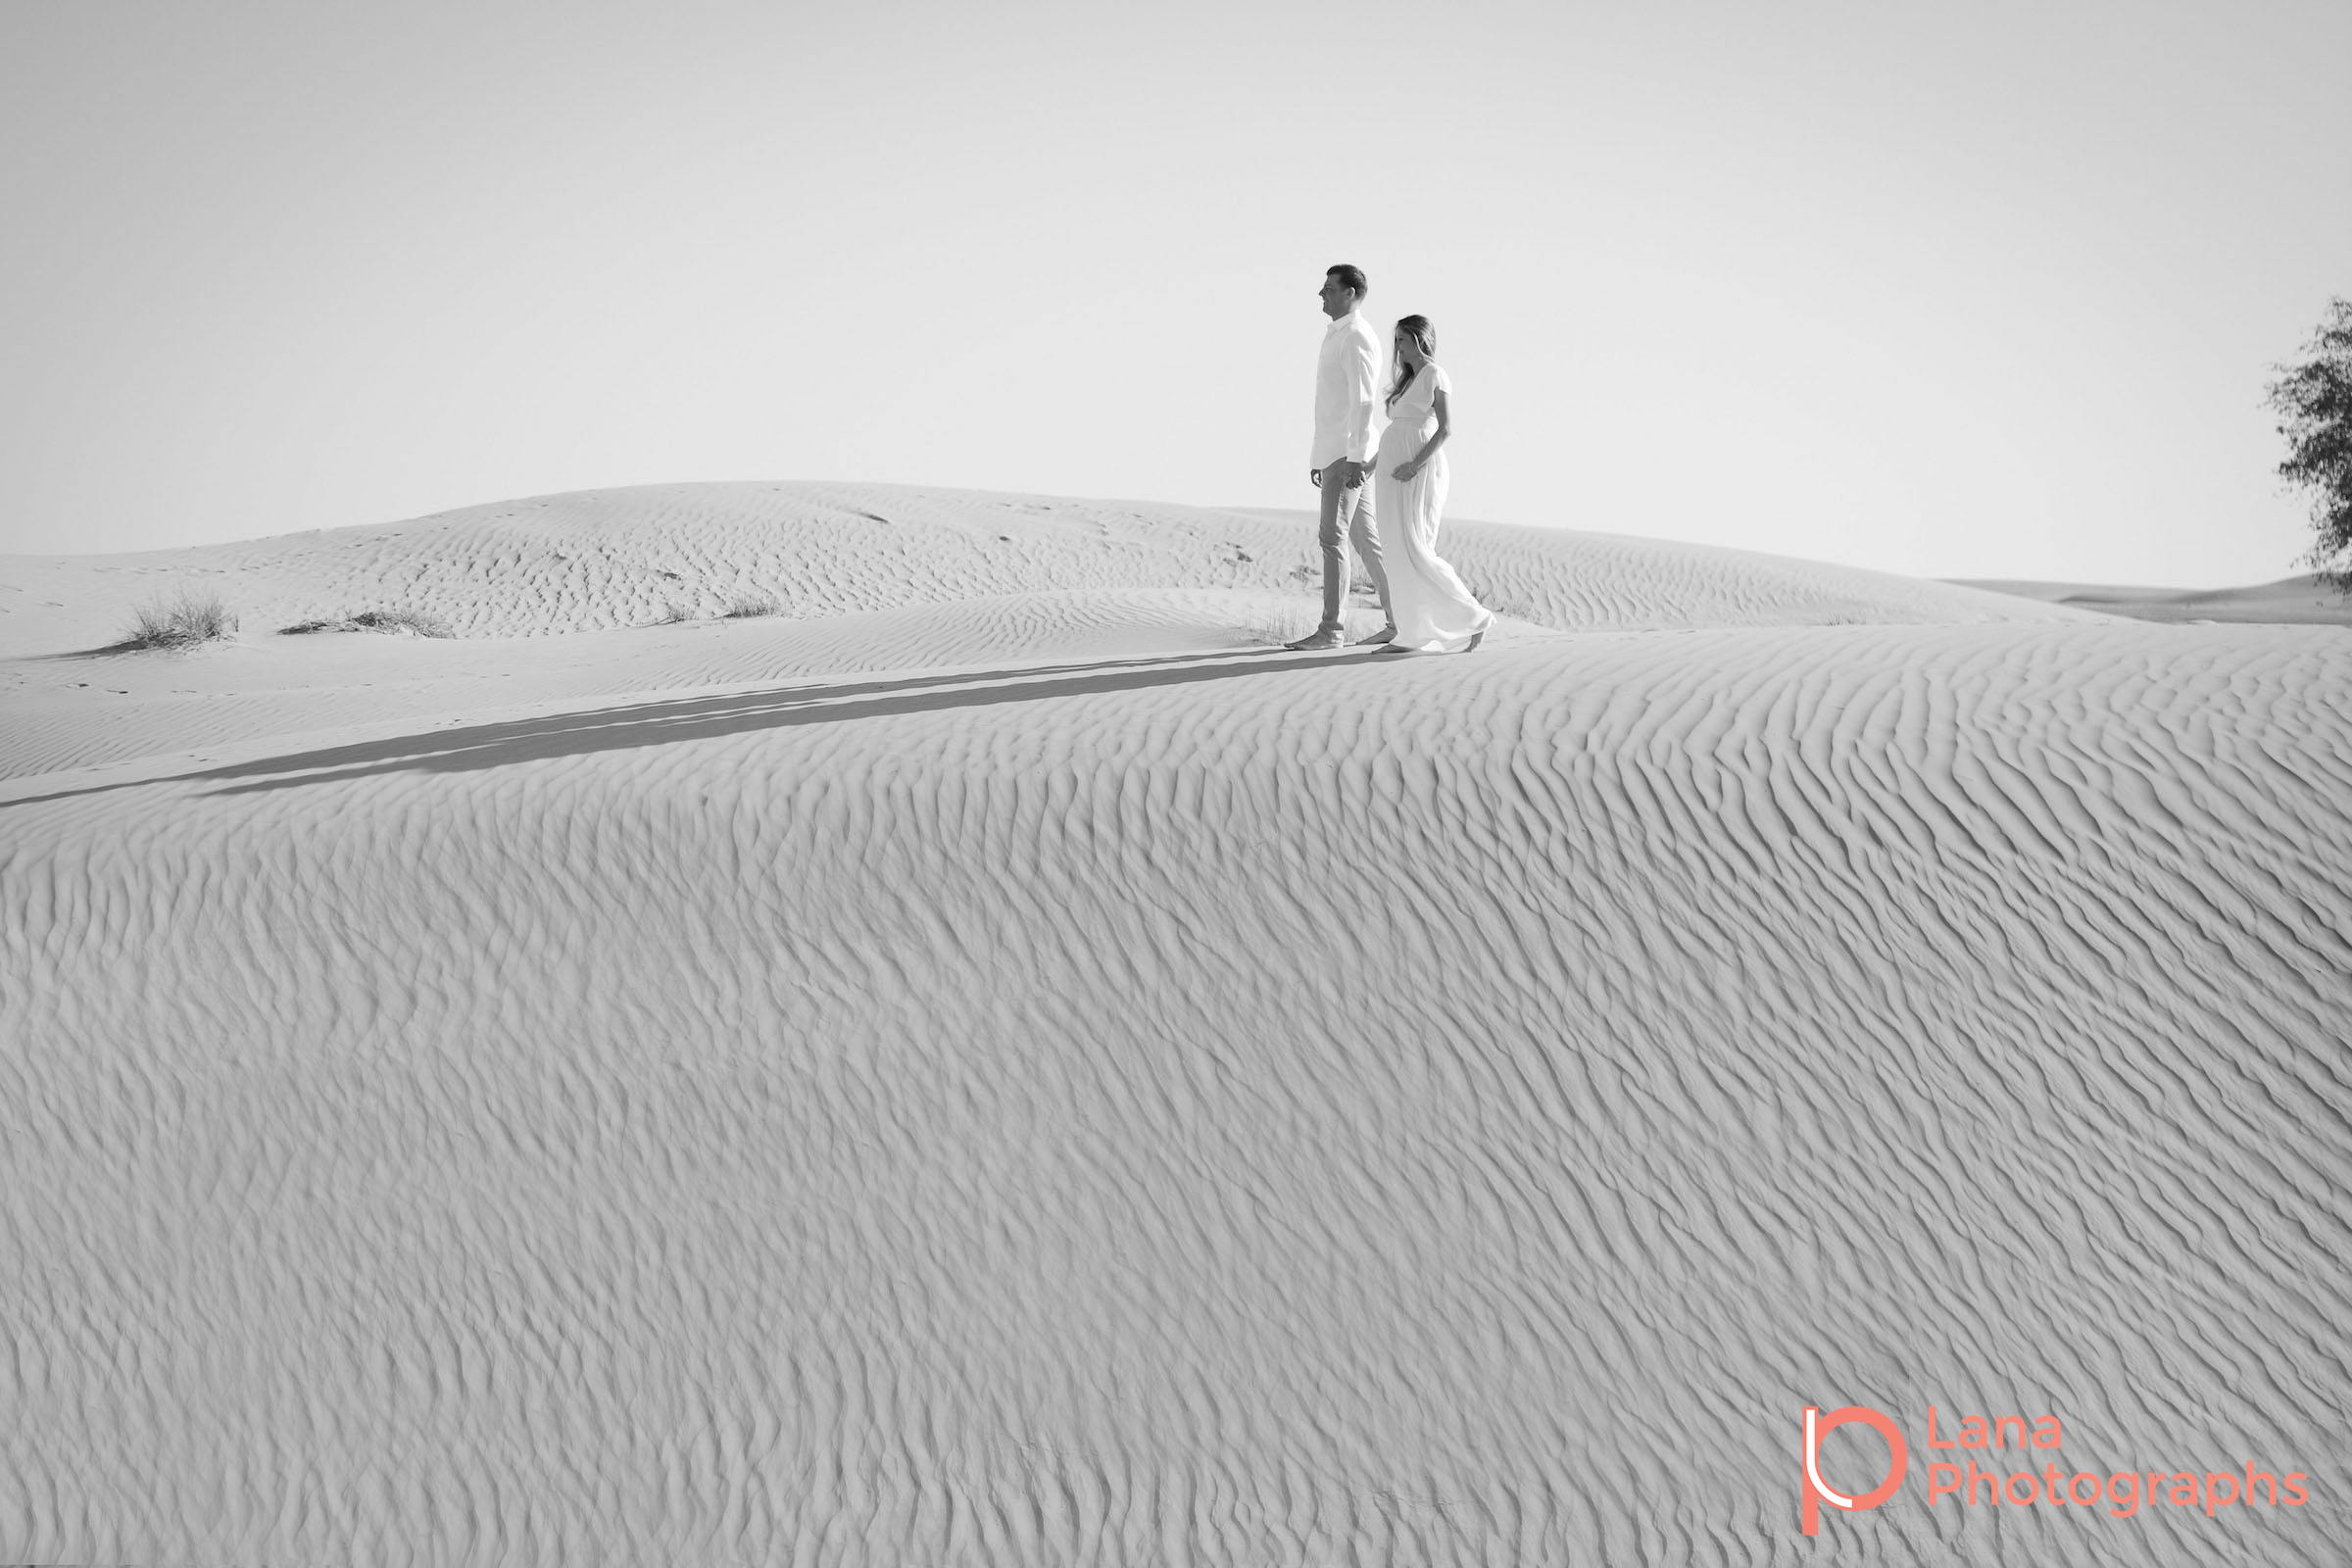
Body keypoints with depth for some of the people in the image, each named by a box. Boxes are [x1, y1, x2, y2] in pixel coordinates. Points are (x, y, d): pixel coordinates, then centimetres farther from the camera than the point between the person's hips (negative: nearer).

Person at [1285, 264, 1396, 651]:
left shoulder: (1357, 337, -12)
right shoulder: (1337, 335, 19)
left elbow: (1363, 401, -20)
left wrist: (1356, 458, -25)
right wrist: (1320, 458, 22)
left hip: (1349, 453, -10)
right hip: (1336, 453, 10)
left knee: (1332, 535, -10)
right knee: (1365, 536, 10)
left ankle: (1331, 629, -9)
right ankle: (1399, 619, 12)